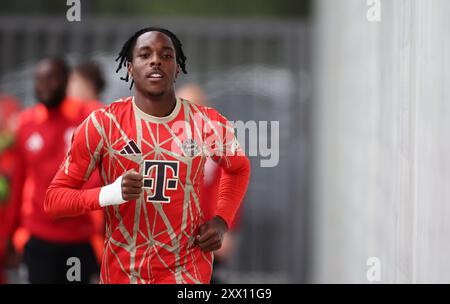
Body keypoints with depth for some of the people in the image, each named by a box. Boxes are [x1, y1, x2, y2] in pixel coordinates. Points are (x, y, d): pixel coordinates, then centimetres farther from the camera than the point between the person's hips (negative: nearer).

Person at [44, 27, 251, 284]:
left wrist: (222, 221, 1)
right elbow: (54, 199, -9)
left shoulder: (208, 124, -5)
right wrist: (110, 193, -26)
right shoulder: (102, 124, -11)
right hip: (122, 271, 0)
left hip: (188, 270, 0)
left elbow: (239, 167, 16)